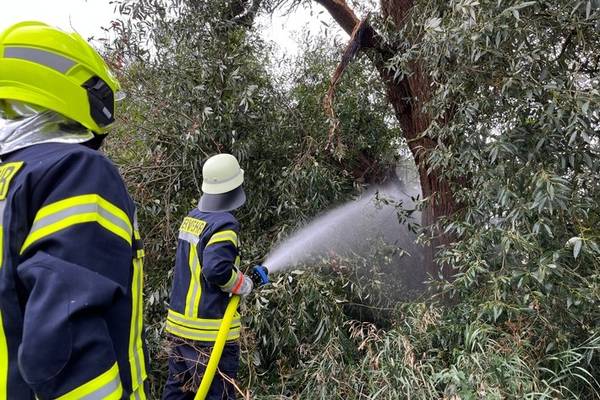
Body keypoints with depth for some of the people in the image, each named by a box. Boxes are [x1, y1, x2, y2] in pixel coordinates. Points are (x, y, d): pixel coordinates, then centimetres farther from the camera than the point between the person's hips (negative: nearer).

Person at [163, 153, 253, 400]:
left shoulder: (191, 217, 6)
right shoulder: (224, 224, -18)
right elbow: (217, 270, -30)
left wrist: (237, 275, 13)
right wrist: (242, 284, -11)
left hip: (179, 324, 8)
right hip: (210, 332, -8)